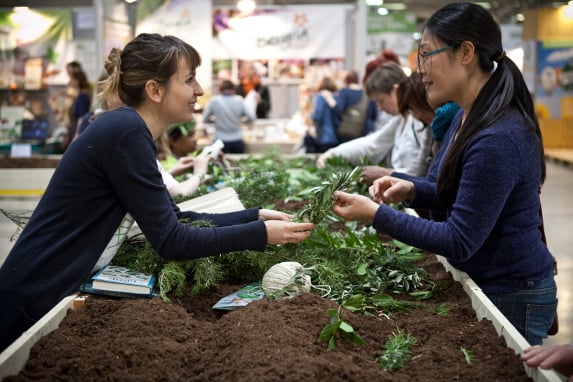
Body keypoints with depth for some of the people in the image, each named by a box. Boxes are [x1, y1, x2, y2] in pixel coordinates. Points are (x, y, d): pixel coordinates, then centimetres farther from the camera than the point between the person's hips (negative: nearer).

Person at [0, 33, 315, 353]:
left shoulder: (129, 129, 7)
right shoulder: (126, 134, -21)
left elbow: (176, 219, 11)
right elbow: (171, 241, -20)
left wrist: (255, 215, 5)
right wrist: (261, 233, -14)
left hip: (56, 290, 9)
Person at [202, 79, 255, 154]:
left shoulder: (214, 101, -4)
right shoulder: (239, 100, -1)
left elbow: (205, 119, 4)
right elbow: (251, 118, 5)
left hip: (220, 140, -1)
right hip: (237, 141, 1)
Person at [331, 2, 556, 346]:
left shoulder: (496, 139, -28)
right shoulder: (468, 118, 4)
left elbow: (459, 241, -25)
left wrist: (376, 213, -24)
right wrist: (413, 190, -2)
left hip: (512, 298, -9)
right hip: (483, 285, 9)